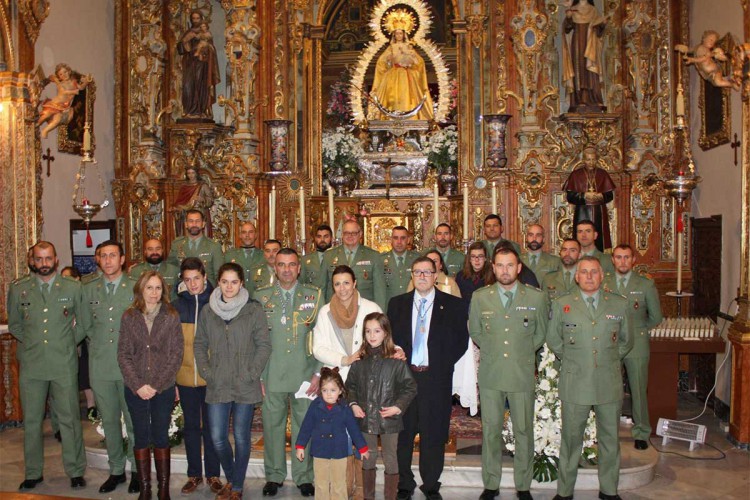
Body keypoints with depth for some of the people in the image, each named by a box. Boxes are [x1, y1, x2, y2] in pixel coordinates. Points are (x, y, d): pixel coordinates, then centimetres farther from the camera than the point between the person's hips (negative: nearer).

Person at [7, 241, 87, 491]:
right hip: (31, 365, 2)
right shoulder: (18, 288, 4)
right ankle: (33, 473, 23)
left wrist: (68, 343, 5)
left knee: (69, 419, 3)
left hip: (64, 365, -1)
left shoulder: (73, 288, 1)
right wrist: (30, 342, 7)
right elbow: (14, 324, 15)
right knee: (31, 420, 9)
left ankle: (76, 472, 15)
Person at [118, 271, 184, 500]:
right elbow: (123, 354, 0)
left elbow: (176, 355, -4)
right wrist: (138, 385, -10)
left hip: (163, 389, -1)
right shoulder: (129, 317, 2)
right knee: (141, 438, 7)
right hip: (135, 390, 1)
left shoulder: (171, 317, -2)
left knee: (161, 438, 6)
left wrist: (156, 385, -11)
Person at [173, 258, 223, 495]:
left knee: (211, 426, 7)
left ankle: (213, 474, 21)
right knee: (191, 426, 13)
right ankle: (194, 474, 26)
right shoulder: (176, 306, 2)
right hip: (185, 377, 2)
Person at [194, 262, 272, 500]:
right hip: (217, 386, 3)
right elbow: (199, 344, 10)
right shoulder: (207, 311, 5)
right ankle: (230, 478, 31)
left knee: (241, 437, 6)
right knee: (217, 438, 6)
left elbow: (264, 345, -5)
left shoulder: (253, 310, -5)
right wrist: (206, 371, -1)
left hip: (245, 387, -3)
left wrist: (251, 374, -11)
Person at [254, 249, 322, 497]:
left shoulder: (314, 296, 3)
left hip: (304, 374, 0)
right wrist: (258, 375, 1)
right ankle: (274, 476, 25)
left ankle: (304, 477, 22)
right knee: (272, 426, 8)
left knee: (304, 426, 6)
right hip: (272, 375, 1)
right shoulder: (261, 297, 4)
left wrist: (318, 373, -2)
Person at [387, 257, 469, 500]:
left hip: (436, 377, -1)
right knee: (402, 433, 6)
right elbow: (389, 338, 10)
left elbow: (461, 341, 3)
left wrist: (441, 365, -5)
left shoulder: (453, 305, 3)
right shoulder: (397, 304, 10)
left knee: (434, 434, 5)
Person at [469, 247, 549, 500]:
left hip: (523, 374, -1)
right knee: (490, 430, 6)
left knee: (524, 431, 5)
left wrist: (522, 353, 7)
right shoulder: (480, 297, 3)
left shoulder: (536, 297, 0)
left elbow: (540, 334, 11)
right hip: (490, 374, 1)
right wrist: (493, 351, 9)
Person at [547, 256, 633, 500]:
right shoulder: (561, 304, 3)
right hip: (575, 384, -1)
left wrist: (610, 360, 11)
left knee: (610, 438, 11)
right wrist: (571, 359, 8)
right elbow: (552, 340, 11)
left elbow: (626, 341, 16)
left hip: (609, 383, 1)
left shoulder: (620, 304, 5)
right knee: (571, 439, 6)